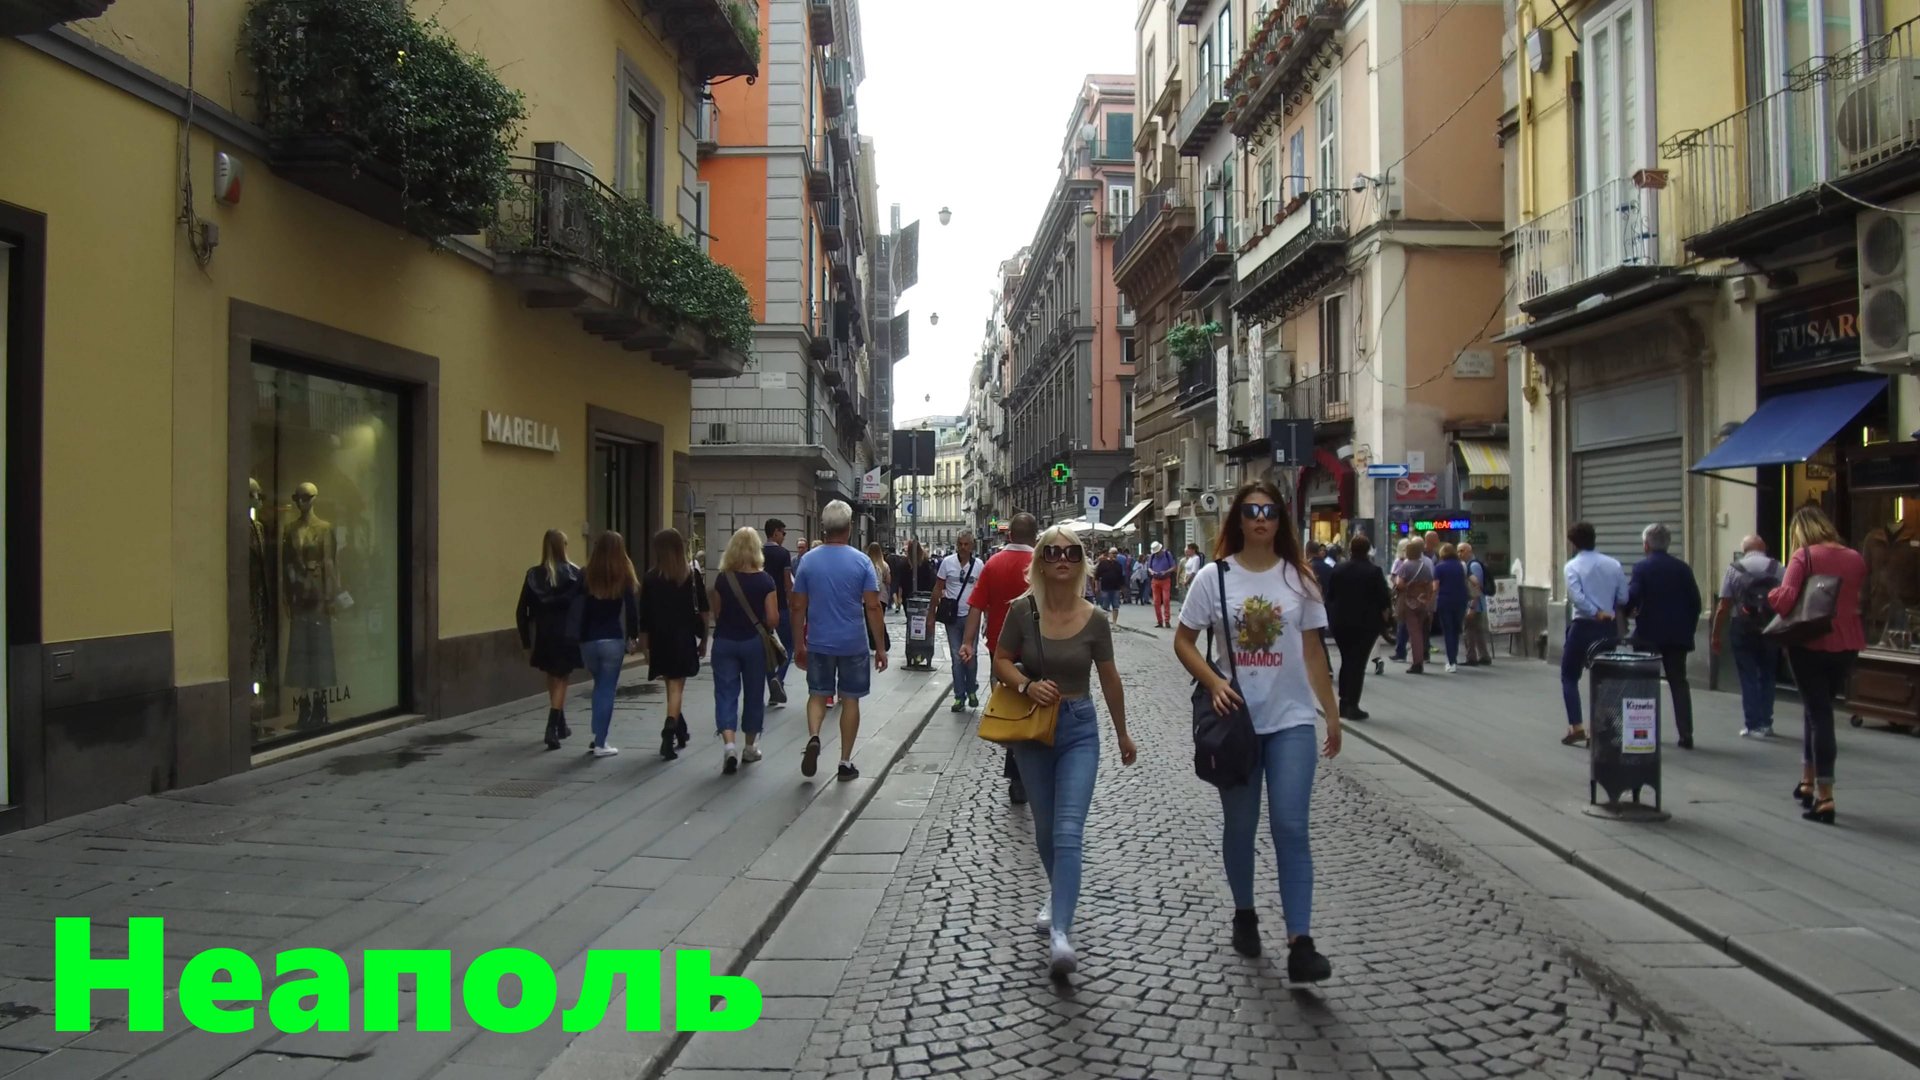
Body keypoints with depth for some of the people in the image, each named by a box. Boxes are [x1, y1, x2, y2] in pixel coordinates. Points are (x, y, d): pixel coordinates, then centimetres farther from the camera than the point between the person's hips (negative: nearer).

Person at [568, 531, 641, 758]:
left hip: (588, 641, 3)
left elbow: (576, 608, 1)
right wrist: (633, 637, 5)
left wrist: (579, 637, 6)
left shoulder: (587, 576, 2)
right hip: (612, 640, -3)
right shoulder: (624, 577, -5)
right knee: (607, 690, 2)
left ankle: (597, 737, 18)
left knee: (600, 687, 20)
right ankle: (600, 744, 1)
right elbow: (632, 609, -6)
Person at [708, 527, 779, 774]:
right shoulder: (765, 580, -9)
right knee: (753, 693, 14)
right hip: (754, 642, 0)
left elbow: (716, 613, -2)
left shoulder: (722, 579, -5)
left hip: (725, 642, 0)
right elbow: (773, 619, -10)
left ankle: (728, 744, -18)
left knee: (726, 693, 2)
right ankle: (750, 748, 25)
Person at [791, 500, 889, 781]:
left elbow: (798, 607, 0)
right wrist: (881, 648, -2)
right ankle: (845, 762, 15)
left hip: (818, 643, 1)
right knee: (850, 699, 10)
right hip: (853, 643, -1)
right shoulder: (861, 561, -7)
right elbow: (872, 607, -9)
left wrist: (799, 644, 11)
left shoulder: (808, 560, -2)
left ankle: (813, 737, -11)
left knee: (817, 695, 16)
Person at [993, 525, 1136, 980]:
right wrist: (1027, 685, -18)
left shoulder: (1094, 620, -7)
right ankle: (1059, 895, 42)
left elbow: (1109, 680, 6)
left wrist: (1123, 735, 15)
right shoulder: (1023, 610, -8)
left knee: (1068, 832, -13)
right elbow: (1001, 661, 3)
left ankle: (1061, 932, -19)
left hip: (1079, 729, -1)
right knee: (1045, 829, 15)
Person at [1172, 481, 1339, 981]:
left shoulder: (1299, 578, 3)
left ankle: (1300, 943, -7)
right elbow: (1183, 642, 2)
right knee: (1240, 826, 11)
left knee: (1290, 827, -8)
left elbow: (1313, 651, 8)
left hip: (1291, 720, 0)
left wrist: (1332, 714, 9)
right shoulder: (1214, 577, -2)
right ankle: (1244, 912, 33)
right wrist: (1214, 682, -14)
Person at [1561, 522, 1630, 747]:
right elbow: (1623, 598, 4)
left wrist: (1596, 613, -12)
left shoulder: (1573, 565, -9)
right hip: (1609, 627, 4)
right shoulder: (1613, 564, 3)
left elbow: (1576, 597, -22)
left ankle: (1576, 727, -1)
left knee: (1569, 677, 9)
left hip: (1583, 626, -4)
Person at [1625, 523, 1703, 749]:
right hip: (1677, 635, 3)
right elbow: (1695, 602, 3)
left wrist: (1630, 611, 4)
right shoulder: (1683, 568, 3)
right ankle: (1685, 735, 3)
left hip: (1649, 635, -3)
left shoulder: (1641, 568, -8)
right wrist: (1689, 627, 12)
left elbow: (1631, 597, -17)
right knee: (1679, 684, 7)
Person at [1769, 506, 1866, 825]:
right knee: (1820, 709, 20)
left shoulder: (1804, 556, -11)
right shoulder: (1856, 559, 4)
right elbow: (1856, 599, 13)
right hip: (1846, 644, 4)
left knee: (1818, 713, 1)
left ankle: (1824, 798, -1)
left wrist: (1769, 599, -2)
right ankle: (1808, 782, 26)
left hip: (1810, 643, -4)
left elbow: (1785, 597, -21)